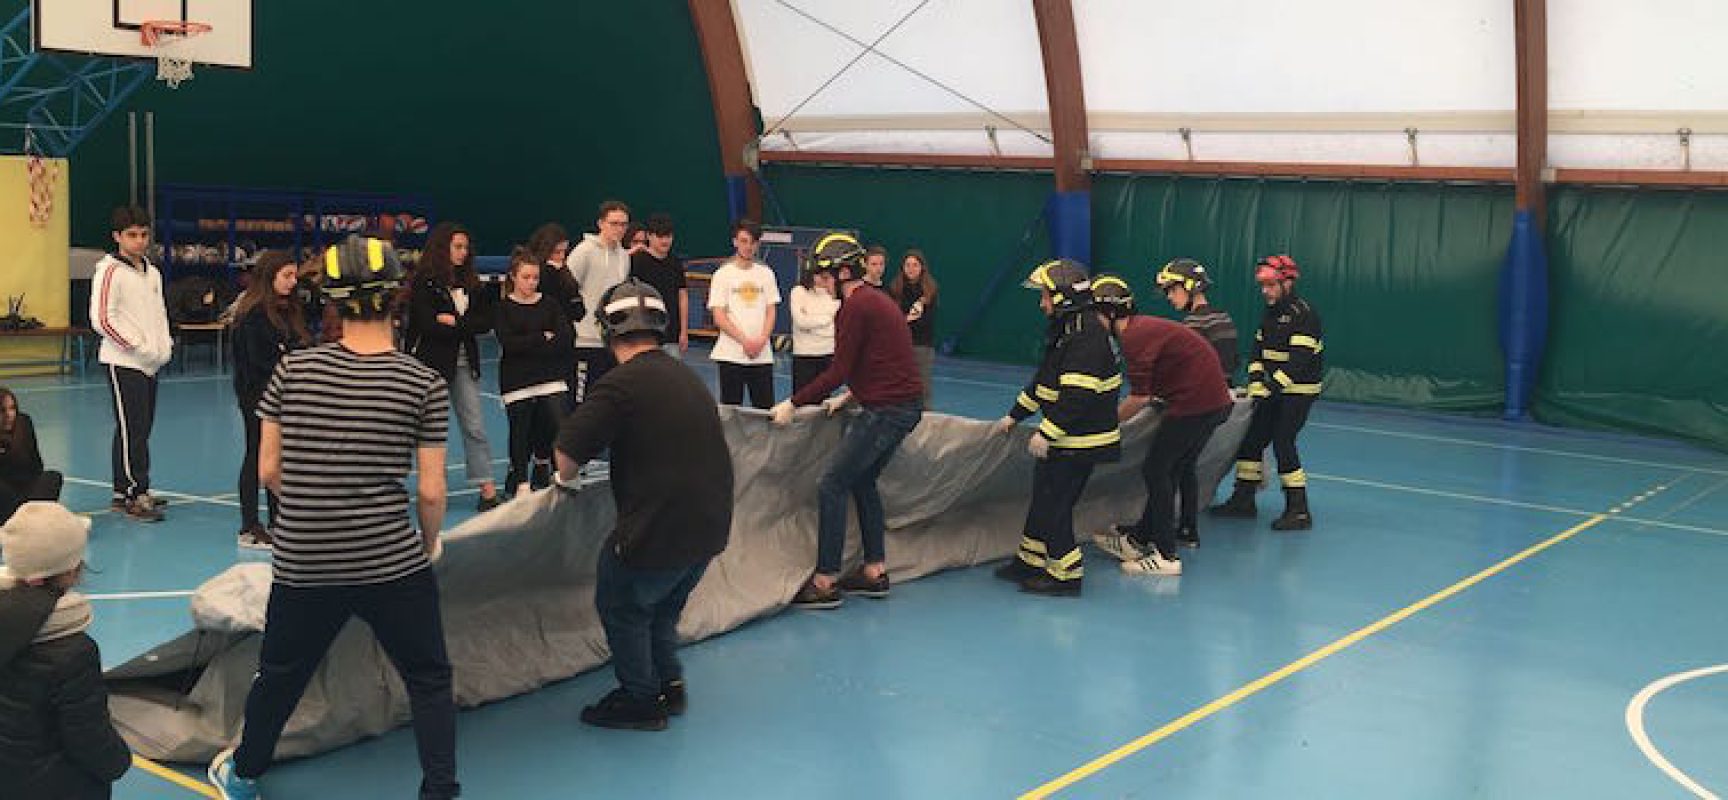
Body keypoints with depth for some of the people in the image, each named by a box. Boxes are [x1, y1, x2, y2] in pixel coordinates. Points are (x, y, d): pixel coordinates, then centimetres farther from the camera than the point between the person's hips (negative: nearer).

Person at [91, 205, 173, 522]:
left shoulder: (152, 272, 15)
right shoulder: (109, 270, -9)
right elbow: (101, 319, -15)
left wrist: (164, 345, 8)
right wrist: (139, 347, -14)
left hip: (151, 364, 8)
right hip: (123, 363, -8)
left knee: (141, 428, 11)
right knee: (131, 429, -7)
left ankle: (124, 492, 19)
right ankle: (136, 496, -4)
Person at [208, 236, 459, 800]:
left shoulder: (294, 368, -3)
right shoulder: (425, 383, -9)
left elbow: (268, 468, 3)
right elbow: (430, 490, -7)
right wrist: (430, 543, 11)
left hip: (301, 562, 3)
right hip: (394, 561, -3)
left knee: (279, 675, 23)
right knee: (429, 680, 13)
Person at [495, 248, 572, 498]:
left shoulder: (549, 303, 7)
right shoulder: (504, 308, 1)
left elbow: (568, 336, -4)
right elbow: (508, 343, -13)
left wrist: (528, 346, -11)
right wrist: (543, 339, -10)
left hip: (551, 378, 2)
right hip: (517, 381, -2)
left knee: (559, 425, -14)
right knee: (521, 433, 4)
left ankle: (542, 460, 13)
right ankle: (520, 481, 21)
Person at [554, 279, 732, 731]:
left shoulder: (621, 385, -16)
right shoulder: (687, 377, 9)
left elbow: (568, 453, -17)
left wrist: (566, 479, 6)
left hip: (659, 532, -7)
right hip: (710, 526, 8)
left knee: (619, 606, 15)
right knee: (661, 607, 27)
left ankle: (641, 701, 22)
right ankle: (670, 685, 34)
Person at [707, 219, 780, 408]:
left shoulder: (766, 273, 10)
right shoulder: (723, 274, 0)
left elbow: (771, 313, 8)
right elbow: (719, 318, -6)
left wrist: (761, 341, -8)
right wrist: (745, 341, -14)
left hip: (762, 355, 3)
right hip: (731, 355, -3)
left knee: (765, 409, 1)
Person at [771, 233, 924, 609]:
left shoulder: (856, 306, -14)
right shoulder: (876, 299, 17)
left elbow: (839, 371, -18)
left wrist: (793, 403, -12)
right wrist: (848, 397, 25)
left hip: (886, 410, -10)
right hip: (906, 405, 10)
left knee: (832, 487, -6)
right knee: (863, 482, 20)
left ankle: (825, 583, -4)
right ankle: (874, 571, 24)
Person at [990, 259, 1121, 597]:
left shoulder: (1088, 336, -21)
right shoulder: (1064, 330, 13)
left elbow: (1077, 395, -28)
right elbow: (1044, 381, 22)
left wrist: (1047, 434, -25)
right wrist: (1014, 416, 25)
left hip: (1080, 442, -10)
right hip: (1064, 438, 10)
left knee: (1054, 505, -4)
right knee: (1042, 498, 18)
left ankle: (1067, 575, 7)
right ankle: (1031, 562, 31)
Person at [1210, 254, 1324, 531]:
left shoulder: (1304, 314, -17)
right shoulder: (1270, 313, 11)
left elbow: (1298, 360, -24)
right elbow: (1258, 352, 9)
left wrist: (1271, 388, -28)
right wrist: (1256, 384, -6)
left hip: (1299, 391, -8)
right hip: (1273, 390, 8)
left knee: (1282, 443, -12)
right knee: (1252, 437, 8)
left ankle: (1299, 510, -4)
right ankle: (1244, 499, 19)